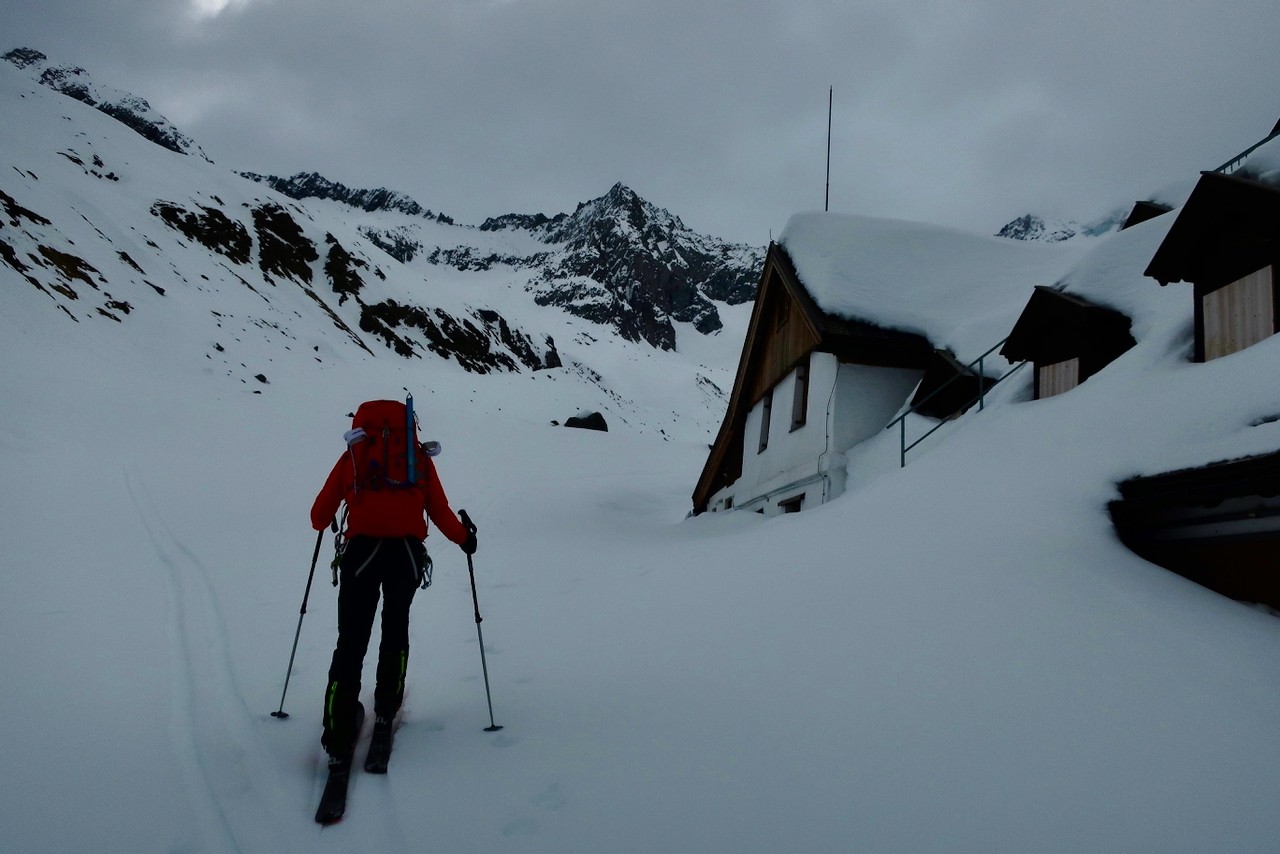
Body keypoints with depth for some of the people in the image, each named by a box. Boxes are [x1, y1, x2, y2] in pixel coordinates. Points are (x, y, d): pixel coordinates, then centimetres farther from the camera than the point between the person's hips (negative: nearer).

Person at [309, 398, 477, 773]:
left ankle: (339, 740, -5)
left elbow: (320, 514, 15)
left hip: (362, 549, -1)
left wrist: (323, 524, 39)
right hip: (408, 551, 1)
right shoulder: (420, 458, 17)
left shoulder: (353, 455, 15)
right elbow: (440, 513, 11)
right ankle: (385, 713, 20)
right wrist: (465, 537, 29)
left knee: (351, 637, 1)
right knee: (396, 628, 22)